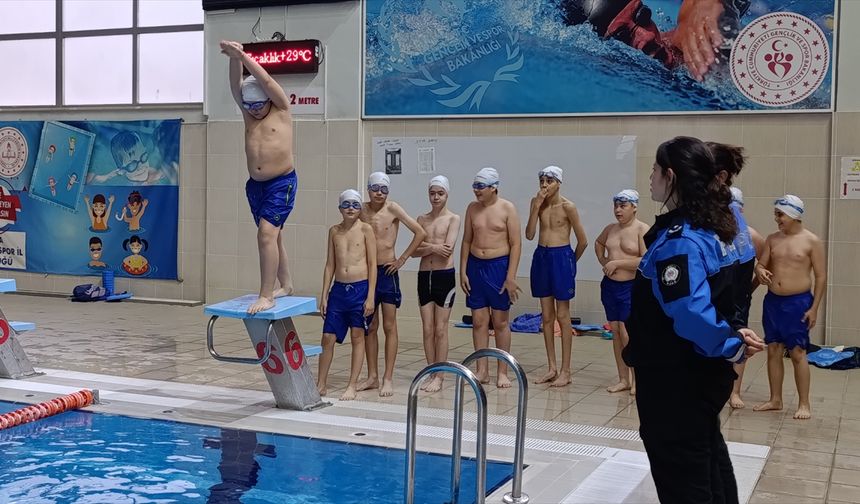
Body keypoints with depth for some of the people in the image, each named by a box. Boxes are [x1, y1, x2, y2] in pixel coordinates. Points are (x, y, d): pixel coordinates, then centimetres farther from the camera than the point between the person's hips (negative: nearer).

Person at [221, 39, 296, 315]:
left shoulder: (281, 109, -4)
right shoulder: (248, 111, 7)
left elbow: (266, 80, -16)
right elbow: (236, 85, -8)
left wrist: (243, 55, -22)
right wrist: (233, 59, -25)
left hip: (282, 182, -6)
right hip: (255, 184, 7)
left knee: (267, 233, -19)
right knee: (272, 235, 16)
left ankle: (266, 296, -18)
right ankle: (285, 285, 32)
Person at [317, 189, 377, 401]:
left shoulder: (365, 230, -2)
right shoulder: (334, 231, 9)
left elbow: (372, 265, -4)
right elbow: (330, 265, 12)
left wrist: (370, 297, -10)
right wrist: (324, 295, 8)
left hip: (360, 288, -4)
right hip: (339, 289, 4)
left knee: (357, 337, 5)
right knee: (328, 337, 4)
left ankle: (352, 386, 13)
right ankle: (321, 384, 16)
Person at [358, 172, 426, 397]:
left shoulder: (392, 209, -6)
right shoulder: (362, 210, 4)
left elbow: (420, 232, -9)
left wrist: (402, 259, -8)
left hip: (387, 271, -4)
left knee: (389, 326, 1)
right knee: (370, 327, 10)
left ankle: (388, 379, 5)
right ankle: (372, 376, 18)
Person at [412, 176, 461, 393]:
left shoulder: (453, 219, -1)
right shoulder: (422, 219, 11)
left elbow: (448, 249, -15)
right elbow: (414, 251, 3)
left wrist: (426, 245, -6)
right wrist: (434, 248, -12)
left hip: (445, 276, -4)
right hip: (424, 276, 4)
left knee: (441, 329, -1)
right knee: (427, 329, 6)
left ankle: (439, 377, 5)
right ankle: (431, 373, 15)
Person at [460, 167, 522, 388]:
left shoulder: (507, 208, -7)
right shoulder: (472, 208, 6)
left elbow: (516, 244, -8)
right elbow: (466, 241, 10)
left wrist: (511, 277, -14)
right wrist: (462, 272, 3)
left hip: (499, 266, -4)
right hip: (475, 266, 4)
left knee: (500, 322, 4)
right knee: (478, 321, 5)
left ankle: (502, 372, 13)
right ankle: (482, 371, 14)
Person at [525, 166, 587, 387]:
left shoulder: (567, 207, -10)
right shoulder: (537, 202, 4)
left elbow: (583, 241, -5)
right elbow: (529, 234, -4)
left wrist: (571, 261, 8)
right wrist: (536, 206, -11)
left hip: (561, 257, -5)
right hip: (541, 257, 5)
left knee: (562, 316, 0)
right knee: (546, 316, 9)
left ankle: (565, 371, 7)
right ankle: (551, 368, 18)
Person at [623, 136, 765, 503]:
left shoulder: (678, 241, -24)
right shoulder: (709, 228, 5)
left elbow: (691, 314, -32)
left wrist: (732, 346, -18)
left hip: (675, 382, -9)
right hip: (700, 375, 9)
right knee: (706, 465, 24)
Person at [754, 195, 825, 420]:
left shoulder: (812, 241, -7)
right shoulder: (772, 239, 6)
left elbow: (821, 276, -6)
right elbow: (761, 264, 11)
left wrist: (814, 308, -11)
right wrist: (760, 271, -15)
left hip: (798, 302, -5)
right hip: (772, 301, 5)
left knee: (798, 353, -3)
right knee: (773, 351, 8)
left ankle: (804, 403, 6)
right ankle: (775, 399, 19)